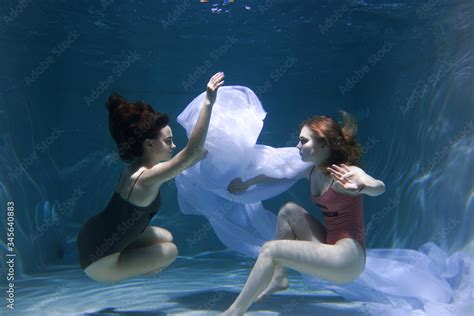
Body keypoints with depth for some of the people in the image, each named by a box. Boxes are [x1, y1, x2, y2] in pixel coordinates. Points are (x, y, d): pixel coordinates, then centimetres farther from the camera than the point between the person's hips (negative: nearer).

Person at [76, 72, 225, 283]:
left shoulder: (139, 166, -3)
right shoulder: (147, 177, -31)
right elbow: (192, 151, -40)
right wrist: (208, 102, -42)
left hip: (95, 238, 9)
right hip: (99, 263, -9)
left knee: (165, 237, 16)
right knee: (170, 251, 1)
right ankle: (114, 277, 10)